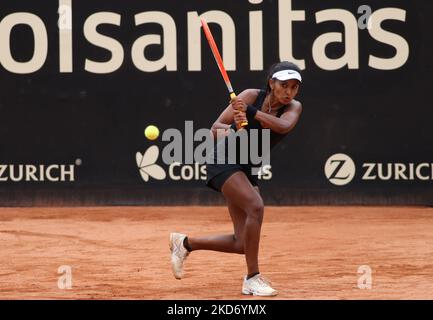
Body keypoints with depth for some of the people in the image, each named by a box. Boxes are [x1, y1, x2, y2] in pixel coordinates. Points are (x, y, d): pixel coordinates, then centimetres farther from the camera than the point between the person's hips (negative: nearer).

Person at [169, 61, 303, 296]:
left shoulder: (294, 107, -3)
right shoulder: (252, 96, -11)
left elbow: (284, 125, -27)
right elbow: (216, 128, -11)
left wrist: (251, 112, -42)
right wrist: (229, 130, -34)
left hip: (247, 171, 6)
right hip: (224, 161, -6)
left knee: (242, 244, -1)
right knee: (256, 206, -30)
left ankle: (185, 243, 21)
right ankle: (252, 278, -22)